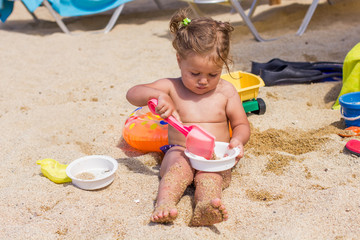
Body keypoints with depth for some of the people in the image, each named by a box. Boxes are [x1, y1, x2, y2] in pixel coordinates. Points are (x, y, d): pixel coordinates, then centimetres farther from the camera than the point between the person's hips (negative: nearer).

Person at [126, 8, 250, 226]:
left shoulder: (226, 91, 6)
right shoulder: (171, 87, 3)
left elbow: (242, 125, 11)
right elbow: (132, 94, -2)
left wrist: (238, 140, -13)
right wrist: (158, 95, -23)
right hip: (180, 152, 1)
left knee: (209, 175, -33)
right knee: (179, 167, -34)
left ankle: (206, 207, -60)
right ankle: (164, 203, -56)